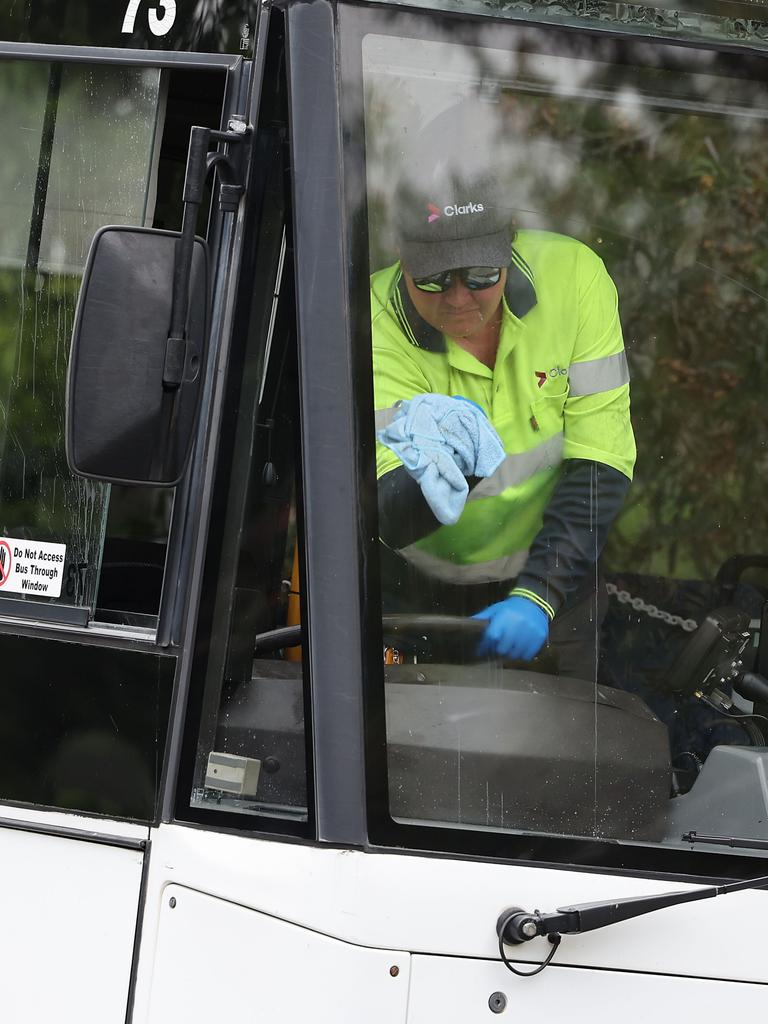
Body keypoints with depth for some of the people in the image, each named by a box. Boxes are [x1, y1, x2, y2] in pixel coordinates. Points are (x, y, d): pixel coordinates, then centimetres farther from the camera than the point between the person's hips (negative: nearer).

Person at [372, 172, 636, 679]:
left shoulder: (573, 273, -19)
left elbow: (601, 464, -18)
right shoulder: (373, 328, -24)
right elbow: (386, 518, -34)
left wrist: (535, 598, -28)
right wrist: (440, 476, -56)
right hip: (416, 587, -1)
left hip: (552, 581, 1)